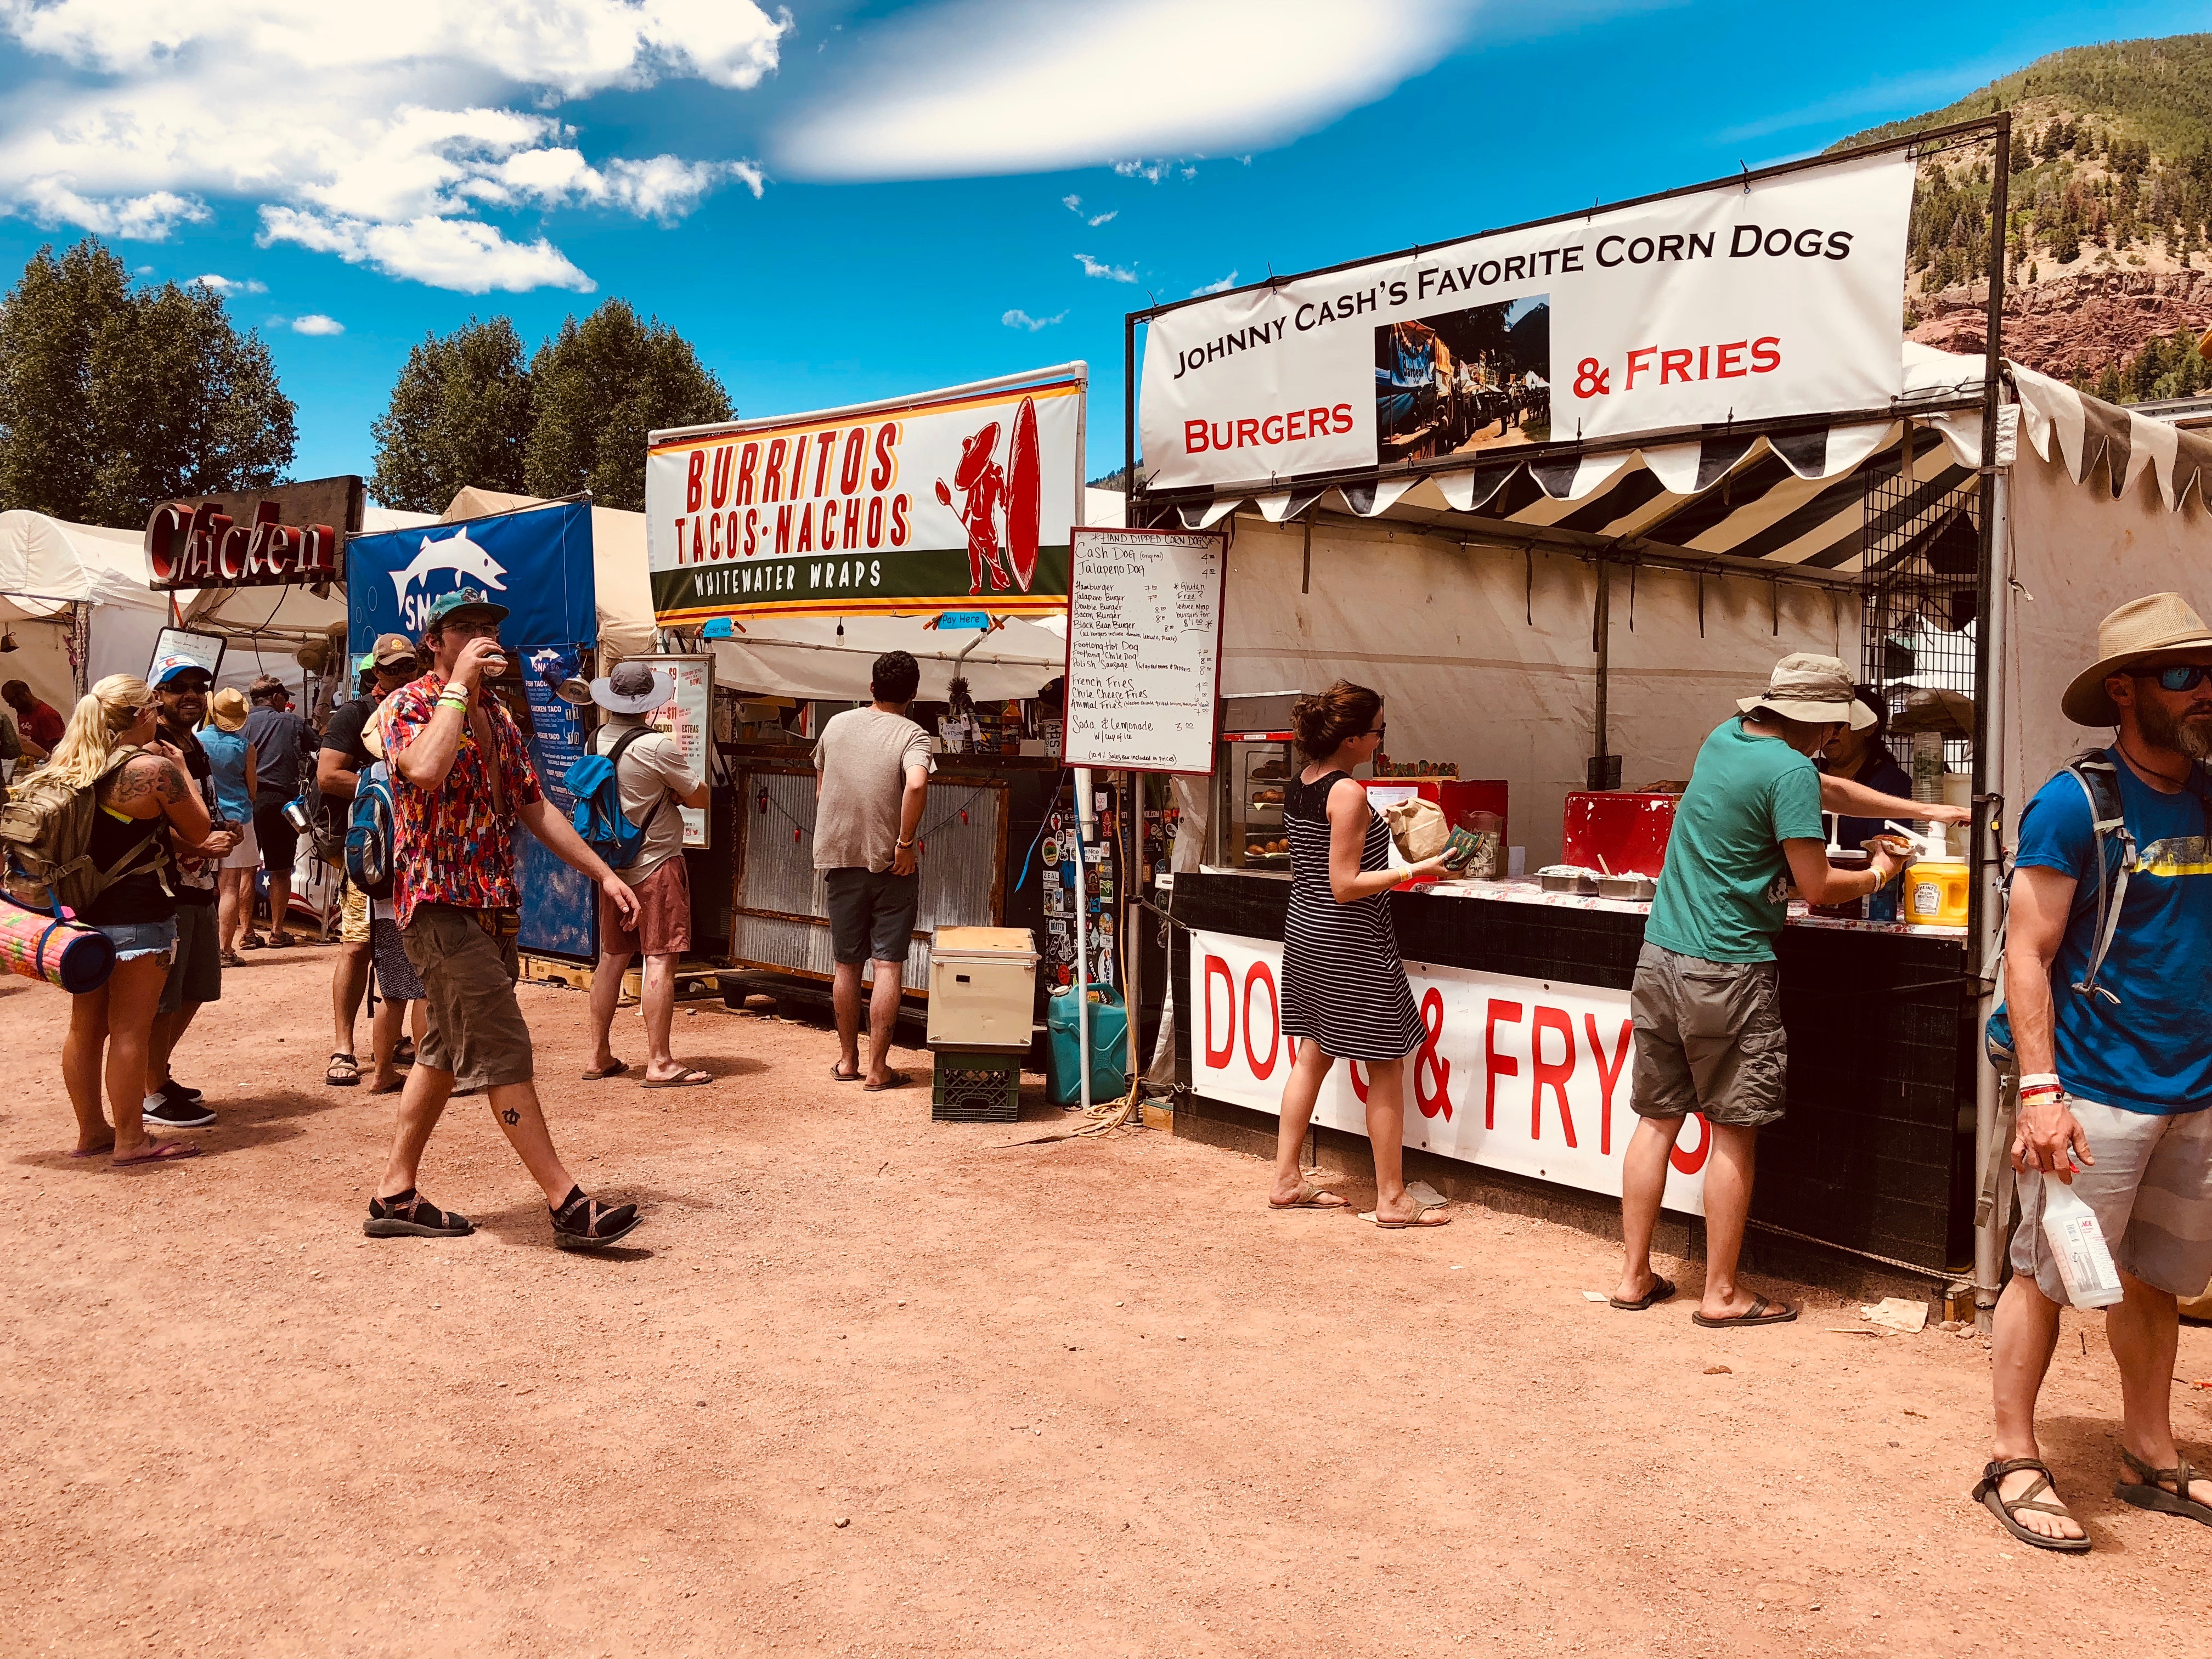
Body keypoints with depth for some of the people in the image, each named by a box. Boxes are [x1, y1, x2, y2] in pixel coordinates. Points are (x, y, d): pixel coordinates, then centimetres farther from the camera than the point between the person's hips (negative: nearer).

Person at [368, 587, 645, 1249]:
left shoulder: (499, 718, 17)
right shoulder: (410, 704, -7)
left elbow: (535, 809, 19)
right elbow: (425, 768, -30)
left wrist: (603, 873, 12)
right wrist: (460, 682, -21)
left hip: (492, 907, 9)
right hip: (440, 902, -9)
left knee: (446, 1049, 13)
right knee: (502, 1053, -9)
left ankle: (396, 1195, 24)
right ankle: (568, 1205, -8)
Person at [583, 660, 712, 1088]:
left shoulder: (597, 741, 5)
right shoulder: (657, 747, -17)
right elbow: (699, 797, -8)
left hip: (613, 865, 7)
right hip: (657, 864, -7)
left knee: (612, 957, 14)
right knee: (660, 961, -5)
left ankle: (600, 1055, 19)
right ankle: (660, 1064, -5)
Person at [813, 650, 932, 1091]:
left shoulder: (836, 725, 5)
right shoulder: (911, 735, -10)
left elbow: (820, 790, 14)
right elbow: (916, 784, -29)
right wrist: (905, 843, -20)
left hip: (840, 860, 4)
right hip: (891, 866, -4)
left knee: (847, 965, 14)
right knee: (889, 966, 1)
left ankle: (848, 1060, 24)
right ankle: (878, 1068, 2)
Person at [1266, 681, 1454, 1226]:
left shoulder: (1297, 785, 5)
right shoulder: (1348, 793, -21)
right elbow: (1345, 886, -21)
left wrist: (1380, 826, 21)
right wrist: (1412, 873, -17)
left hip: (1305, 932, 9)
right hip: (1349, 944, -9)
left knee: (1313, 1054, 17)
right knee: (1386, 1067, 2)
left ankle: (1287, 1180, 23)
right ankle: (1392, 1199, 9)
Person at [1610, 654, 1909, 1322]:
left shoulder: (1724, 736, 12)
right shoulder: (1791, 771, -13)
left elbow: (1820, 788, 25)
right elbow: (1816, 886, -11)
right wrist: (1878, 875, 9)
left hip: (1659, 959, 8)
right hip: (1727, 973, -8)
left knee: (1657, 1119, 12)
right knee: (1734, 1134, 3)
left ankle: (1635, 1276, 19)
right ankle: (1721, 1294, 11)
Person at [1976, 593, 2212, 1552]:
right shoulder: (2074, 805, -10)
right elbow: (2027, 952, -13)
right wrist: (2040, 1091, -20)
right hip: (2096, 1094, -6)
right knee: (2046, 1277, 2)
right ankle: (2014, 1464, 14)